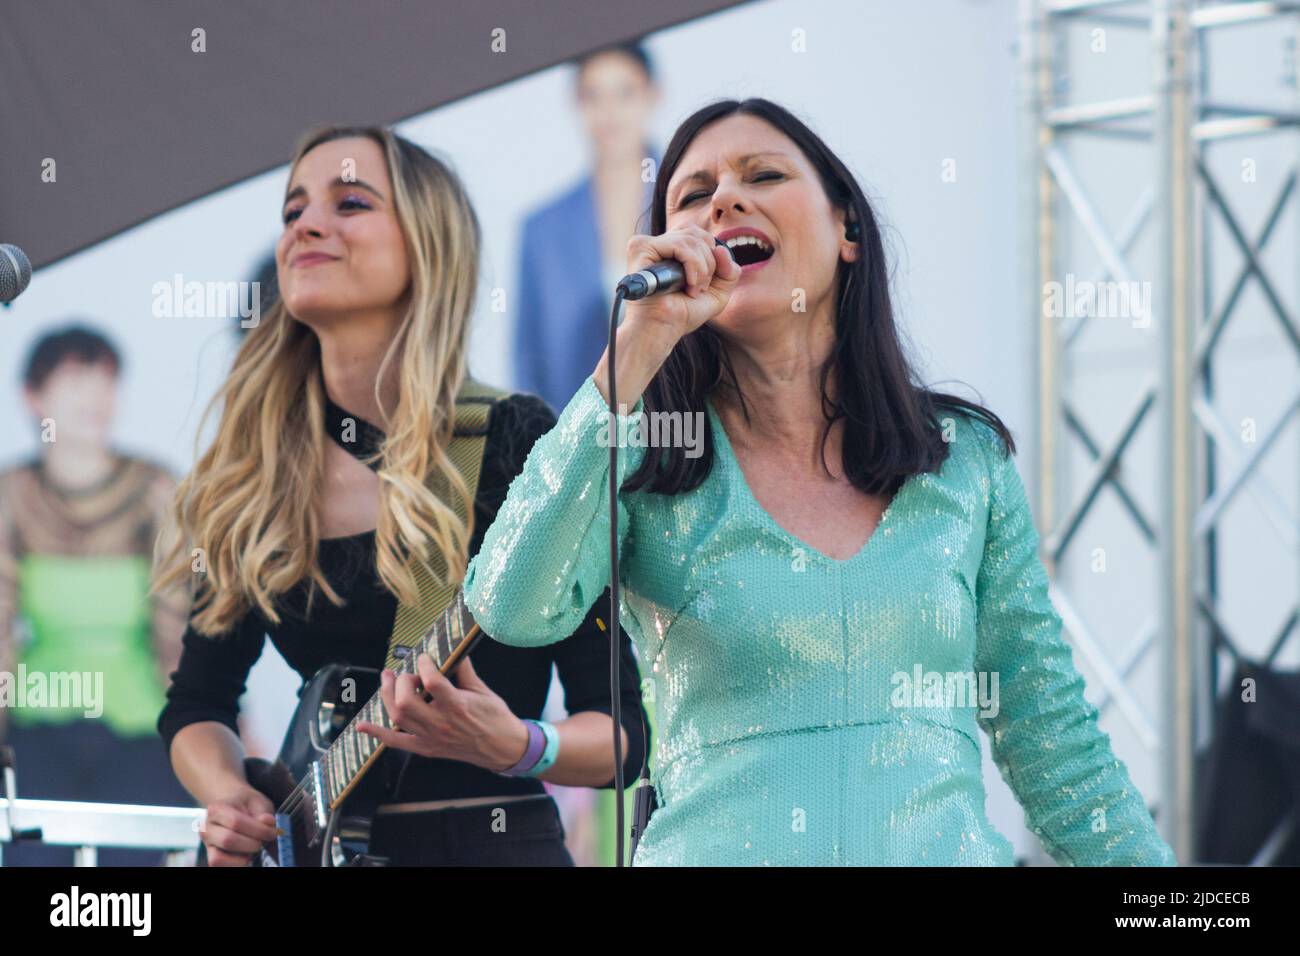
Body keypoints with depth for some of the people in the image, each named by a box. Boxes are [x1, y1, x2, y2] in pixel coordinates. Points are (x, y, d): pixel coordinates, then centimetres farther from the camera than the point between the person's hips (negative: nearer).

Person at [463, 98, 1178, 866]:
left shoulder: (969, 458, 8)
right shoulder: (637, 458, 2)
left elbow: (1049, 734, 12)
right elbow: (514, 610, -18)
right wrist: (640, 342, -17)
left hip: (947, 846, 2)